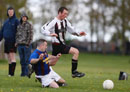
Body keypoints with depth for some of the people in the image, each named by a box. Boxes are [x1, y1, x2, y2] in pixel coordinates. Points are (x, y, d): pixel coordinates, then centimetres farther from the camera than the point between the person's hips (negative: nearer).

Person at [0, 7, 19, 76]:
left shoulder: (16, 21, -4)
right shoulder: (6, 21, 15)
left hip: (12, 41, -7)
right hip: (6, 41, 7)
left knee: (12, 57, -11)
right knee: (9, 58, 7)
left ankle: (12, 73, -14)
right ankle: (10, 73, 9)